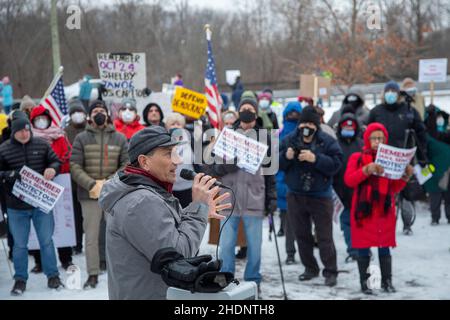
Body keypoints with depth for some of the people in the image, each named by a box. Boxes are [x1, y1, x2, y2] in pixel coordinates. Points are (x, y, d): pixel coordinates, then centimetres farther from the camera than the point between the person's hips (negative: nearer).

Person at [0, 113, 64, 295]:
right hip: (16, 207, -1)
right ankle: (20, 279, 23)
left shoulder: (42, 145, 0)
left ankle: (52, 276, 22)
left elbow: (56, 161, 9)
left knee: (46, 241, 10)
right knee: (19, 244, 9)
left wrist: (52, 169, -13)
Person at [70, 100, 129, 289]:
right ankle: (93, 274, 7)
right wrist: (92, 185, -15)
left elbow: (127, 165, 2)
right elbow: (75, 167, -2)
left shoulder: (120, 138, 8)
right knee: (91, 236, 0)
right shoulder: (81, 139, 5)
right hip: (89, 195, -1)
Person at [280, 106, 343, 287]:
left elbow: (336, 164, -18)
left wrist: (315, 158, -28)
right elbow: (276, 163, 1)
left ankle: (330, 272, 7)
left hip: (320, 196, -4)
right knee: (302, 235, 12)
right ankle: (310, 268, 26)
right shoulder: (289, 140, 1)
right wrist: (286, 156, -19)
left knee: (324, 237, -1)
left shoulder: (327, 142, -8)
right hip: (295, 195, 4)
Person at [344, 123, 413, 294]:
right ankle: (364, 282, 9)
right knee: (363, 249, 1)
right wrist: (367, 170, -24)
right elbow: (349, 180, -12)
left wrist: (405, 177, -7)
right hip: (364, 210, -2)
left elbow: (395, 188, 10)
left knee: (384, 248, 3)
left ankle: (387, 281, 11)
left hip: (385, 211, 2)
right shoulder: (357, 158, 2)